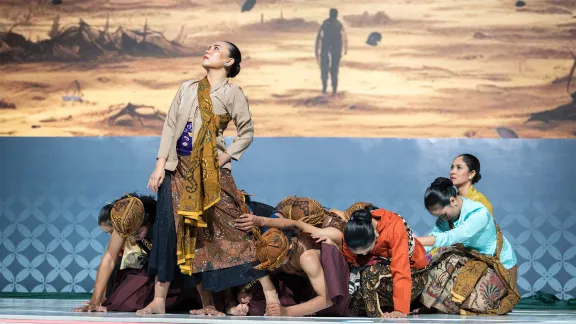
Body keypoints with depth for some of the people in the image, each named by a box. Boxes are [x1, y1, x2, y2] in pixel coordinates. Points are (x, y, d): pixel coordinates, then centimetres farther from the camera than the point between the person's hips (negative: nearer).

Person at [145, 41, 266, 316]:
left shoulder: (232, 93, 1)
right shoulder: (187, 88, 11)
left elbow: (247, 133, 3)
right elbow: (170, 126, 7)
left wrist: (227, 156, -8)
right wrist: (160, 164, -1)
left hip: (210, 172, -3)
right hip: (178, 168, 4)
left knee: (207, 232, -2)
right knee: (168, 230, -1)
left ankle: (207, 304, 6)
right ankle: (159, 300, 2)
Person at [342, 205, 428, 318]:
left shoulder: (394, 227, -33)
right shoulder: (353, 230, -18)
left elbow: (401, 270, -36)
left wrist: (401, 309, -41)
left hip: (412, 272, -5)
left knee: (371, 274, -34)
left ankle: (378, 318, -22)